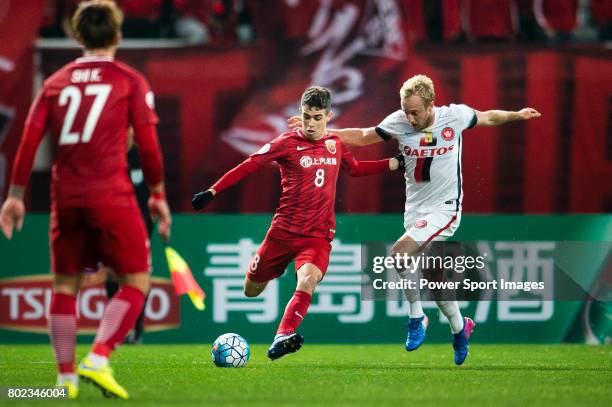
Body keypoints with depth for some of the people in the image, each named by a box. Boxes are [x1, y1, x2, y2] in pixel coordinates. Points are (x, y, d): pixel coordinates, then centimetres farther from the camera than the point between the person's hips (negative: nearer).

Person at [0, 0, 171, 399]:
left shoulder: (55, 82, 11)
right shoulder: (130, 81, 2)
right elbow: (148, 145, -2)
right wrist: (158, 195, 8)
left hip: (66, 197, 4)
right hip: (112, 196, -4)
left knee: (66, 283, 13)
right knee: (136, 280, 3)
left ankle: (66, 375, 11)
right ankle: (98, 359, -14)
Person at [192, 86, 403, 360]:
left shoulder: (335, 144, 9)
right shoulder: (288, 142, -5)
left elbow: (354, 169, 28)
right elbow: (249, 166, -6)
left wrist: (395, 163, 23)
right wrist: (213, 191, -12)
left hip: (319, 235, 1)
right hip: (284, 230, -1)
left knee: (308, 279, -29)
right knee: (251, 291, 9)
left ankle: (282, 337, -29)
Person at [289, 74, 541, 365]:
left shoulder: (455, 116, -12)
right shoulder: (398, 122, -7)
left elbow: (488, 117, 10)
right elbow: (362, 137, 7)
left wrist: (517, 115, 3)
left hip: (444, 209, -4)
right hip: (415, 210, 4)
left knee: (399, 253, -26)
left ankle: (417, 318, -9)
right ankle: (460, 328, 34)